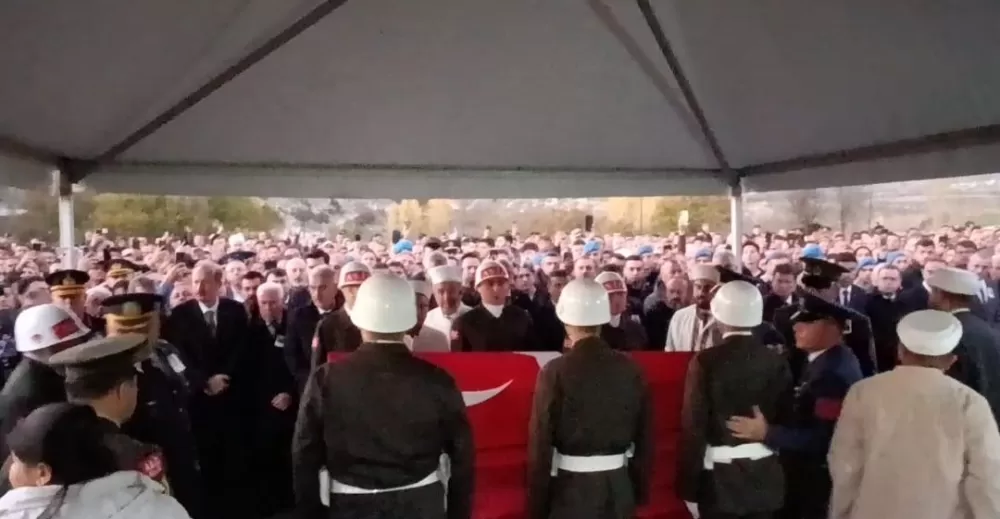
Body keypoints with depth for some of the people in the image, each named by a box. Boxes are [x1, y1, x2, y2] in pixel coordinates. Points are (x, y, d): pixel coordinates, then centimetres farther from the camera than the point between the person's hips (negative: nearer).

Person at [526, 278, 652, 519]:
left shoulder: (555, 372, -13)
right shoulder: (630, 369, -2)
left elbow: (541, 440, -12)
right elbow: (645, 434, 3)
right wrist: (640, 490, 15)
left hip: (572, 486, -3)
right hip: (619, 485, 4)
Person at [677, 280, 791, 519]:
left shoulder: (705, 361, -14)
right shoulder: (777, 361, -3)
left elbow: (694, 426, -14)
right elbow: (785, 418, 2)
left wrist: (688, 486, -7)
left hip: (720, 476, -4)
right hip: (765, 476, 4)